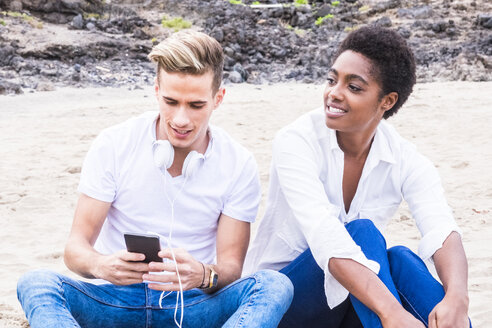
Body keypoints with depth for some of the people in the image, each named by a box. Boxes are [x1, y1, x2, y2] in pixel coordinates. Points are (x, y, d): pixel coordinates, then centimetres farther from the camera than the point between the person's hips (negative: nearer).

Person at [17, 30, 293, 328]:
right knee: (35, 284, -29)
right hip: (117, 300, 0)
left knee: (276, 285, -28)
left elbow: (230, 267, -3)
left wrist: (203, 275, -29)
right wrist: (101, 265, -30)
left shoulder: (239, 165, -2)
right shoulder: (113, 145, -3)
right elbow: (76, 247, -4)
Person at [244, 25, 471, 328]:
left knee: (401, 259, -29)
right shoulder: (297, 142, -18)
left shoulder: (406, 162, -6)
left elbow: (443, 233, -23)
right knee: (362, 232, -29)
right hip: (281, 298, -3)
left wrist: (456, 300, -46)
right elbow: (325, 237, -33)